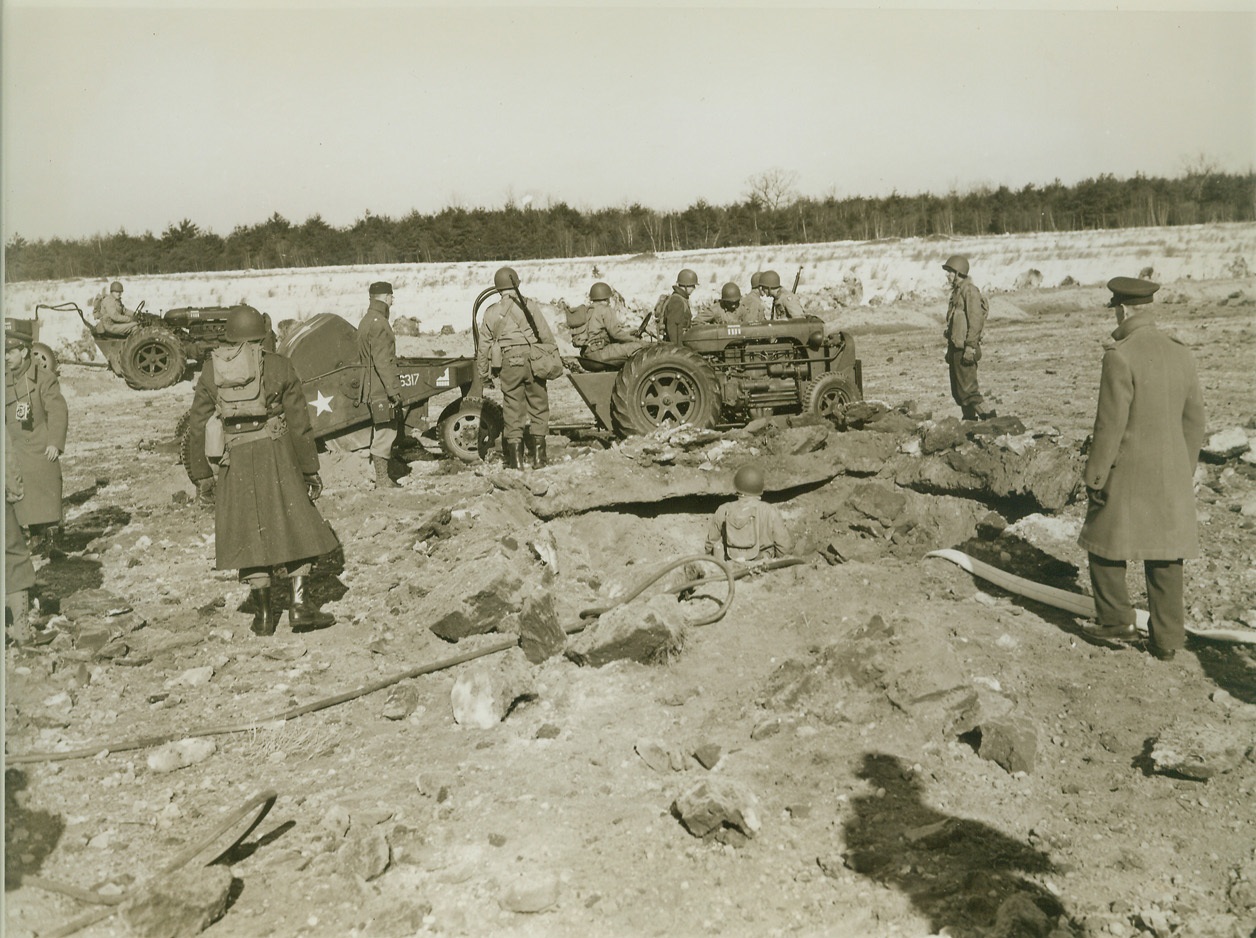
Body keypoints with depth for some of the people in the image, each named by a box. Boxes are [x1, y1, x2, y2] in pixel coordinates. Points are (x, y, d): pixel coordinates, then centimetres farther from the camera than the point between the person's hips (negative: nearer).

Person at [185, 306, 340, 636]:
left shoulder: (212, 370, 5)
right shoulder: (279, 366, -2)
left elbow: (196, 427, 6)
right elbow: (300, 425, -2)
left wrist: (201, 475, 14)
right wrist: (310, 470, 4)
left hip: (236, 463, 2)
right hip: (277, 456, -2)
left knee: (250, 534, 11)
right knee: (295, 528, 8)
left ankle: (263, 613, 15)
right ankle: (300, 605, 2)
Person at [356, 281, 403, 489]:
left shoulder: (365, 321, 16)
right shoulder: (379, 323, -16)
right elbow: (382, 361, -22)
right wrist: (394, 389, -20)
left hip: (372, 387, 11)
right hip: (381, 389, -11)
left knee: (381, 433, 16)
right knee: (385, 433, -6)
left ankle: (383, 478, 22)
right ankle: (383, 482, -2)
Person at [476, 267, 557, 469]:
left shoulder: (491, 312, 6)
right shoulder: (529, 307, 1)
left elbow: (484, 346, 8)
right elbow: (548, 338, -1)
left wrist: (483, 374, 17)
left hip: (509, 362, 1)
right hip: (532, 359, -1)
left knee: (512, 409, 7)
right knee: (538, 406, 10)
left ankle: (515, 458, 6)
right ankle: (537, 454, 11)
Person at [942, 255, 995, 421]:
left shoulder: (969, 291, -13)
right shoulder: (956, 291, 16)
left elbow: (976, 321, -18)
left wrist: (970, 347, -22)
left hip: (964, 348, -10)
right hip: (955, 347, 10)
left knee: (967, 388, -9)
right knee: (957, 391, 12)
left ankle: (988, 417, -3)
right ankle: (970, 419, 18)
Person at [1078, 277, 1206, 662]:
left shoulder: (1120, 357, -17)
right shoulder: (1181, 353, 3)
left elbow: (1110, 424, -17)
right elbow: (1194, 418, 9)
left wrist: (1095, 475, -8)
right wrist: (1186, 469, 20)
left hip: (1127, 472, -6)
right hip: (1172, 474, 6)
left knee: (1106, 543, 14)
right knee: (1165, 557, 11)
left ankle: (1117, 619, 20)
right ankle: (1167, 637, 17)